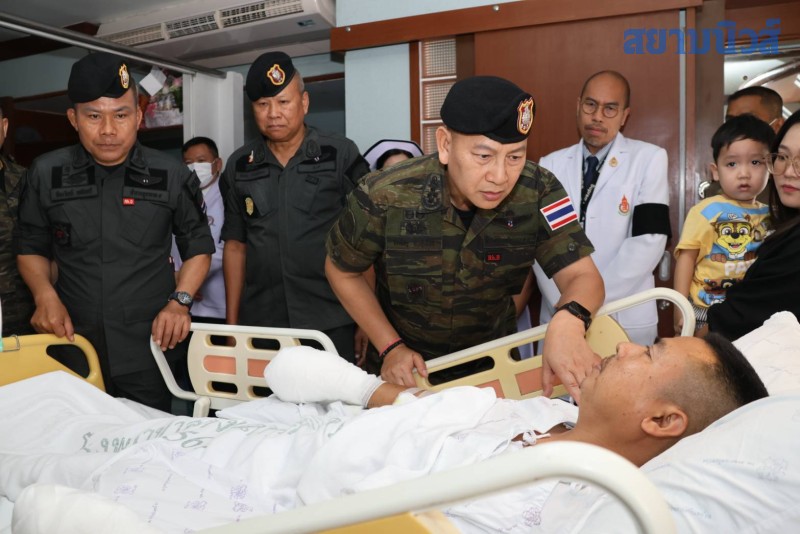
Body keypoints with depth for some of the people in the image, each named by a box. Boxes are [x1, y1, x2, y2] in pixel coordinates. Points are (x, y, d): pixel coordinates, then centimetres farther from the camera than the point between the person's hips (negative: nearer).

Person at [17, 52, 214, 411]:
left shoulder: (171, 176, -3)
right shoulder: (46, 175, 2)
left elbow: (198, 247, 7)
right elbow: (32, 247, 13)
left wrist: (180, 300, -7)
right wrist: (45, 295, -4)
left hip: (149, 350, -1)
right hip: (73, 345, 2)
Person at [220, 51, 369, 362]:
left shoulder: (341, 155, -2)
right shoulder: (240, 166, 8)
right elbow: (235, 246, 12)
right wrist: (231, 322, 10)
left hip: (331, 325, -2)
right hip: (260, 325, 3)